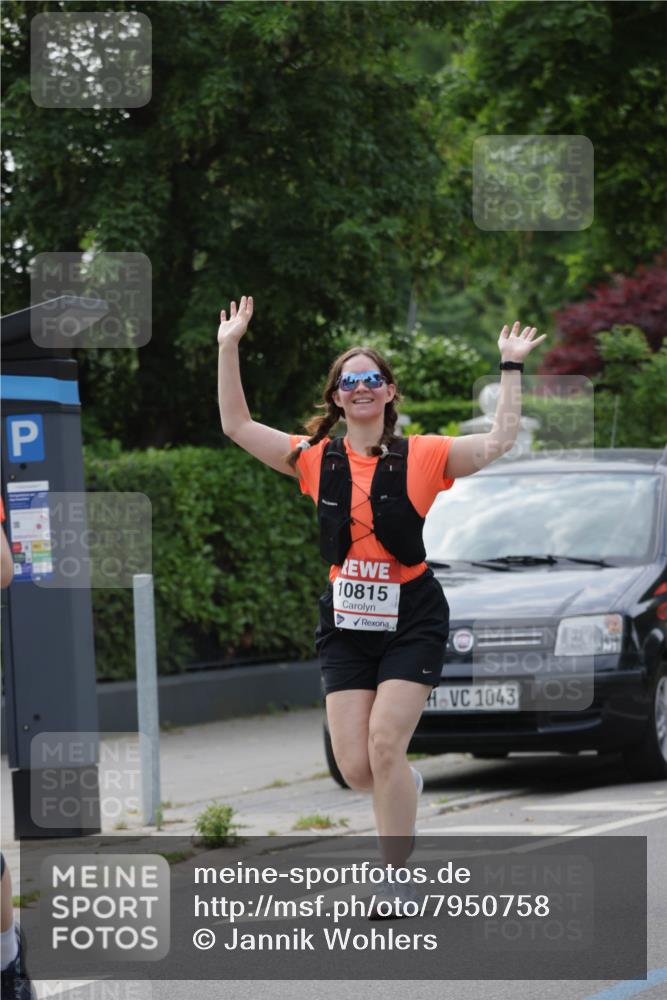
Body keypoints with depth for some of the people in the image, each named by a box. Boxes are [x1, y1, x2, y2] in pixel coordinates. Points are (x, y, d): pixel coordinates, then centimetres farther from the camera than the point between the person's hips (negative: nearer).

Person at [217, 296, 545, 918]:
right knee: (355, 767, -4)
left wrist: (510, 367, -12)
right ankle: (407, 792, 34)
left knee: (384, 745, -15)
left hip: (410, 618, -3)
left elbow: (498, 442, -11)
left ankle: (396, 887, -5)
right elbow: (237, 427, 4)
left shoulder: (421, 457, -3)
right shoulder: (316, 460, 4)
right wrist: (229, 348, 0)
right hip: (345, 622, 3)